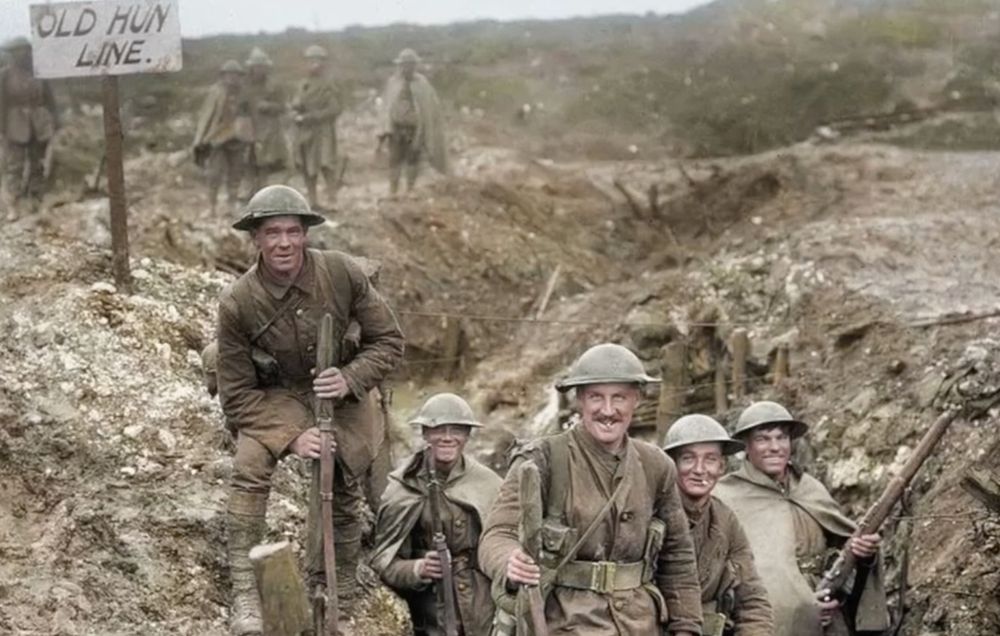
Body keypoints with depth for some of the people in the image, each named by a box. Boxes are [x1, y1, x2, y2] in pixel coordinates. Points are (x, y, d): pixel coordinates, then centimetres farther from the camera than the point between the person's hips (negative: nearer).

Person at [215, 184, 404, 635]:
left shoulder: (343, 274, -18)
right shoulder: (238, 303, -20)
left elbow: (388, 341, -7)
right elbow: (237, 394, -14)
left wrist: (350, 378, -26)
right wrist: (291, 436, -26)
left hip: (342, 394, 2)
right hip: (276, 398, -2)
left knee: (342, 490, 2)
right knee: (249, 467, -27)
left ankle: (337, 595, 26)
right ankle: (244, 593, -24)